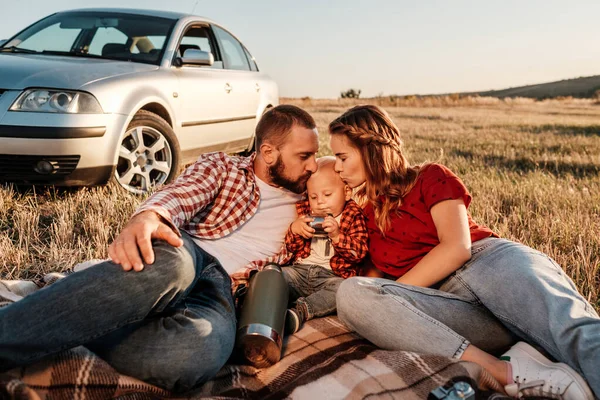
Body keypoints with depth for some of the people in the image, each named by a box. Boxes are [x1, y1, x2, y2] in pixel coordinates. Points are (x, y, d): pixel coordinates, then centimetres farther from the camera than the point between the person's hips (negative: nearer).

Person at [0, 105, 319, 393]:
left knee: (198, 352, -39)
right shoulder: (221, 166, 16)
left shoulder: (301, 200, 26)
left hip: (224, 288, 2)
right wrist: (148, 217, -28)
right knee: (163, 266, -43)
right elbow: (180, 195, -4)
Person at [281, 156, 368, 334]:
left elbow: (359, 252, -8)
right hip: (300, 270, 4)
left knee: (343, 288, -35)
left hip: (331, 275, -4)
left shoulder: (353, 216, 4)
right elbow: (290, 248, 16)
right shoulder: (304, 212, 16)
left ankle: (300, 310, -45)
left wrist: (337, 235, -23)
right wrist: (294, 229, -5)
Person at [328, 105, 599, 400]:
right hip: (448, 301, 3)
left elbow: (457, 247, -4)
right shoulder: (364, 214, 26)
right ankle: (505, 370, -37)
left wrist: (392, 291, -6)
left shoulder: (431, 178, 13)